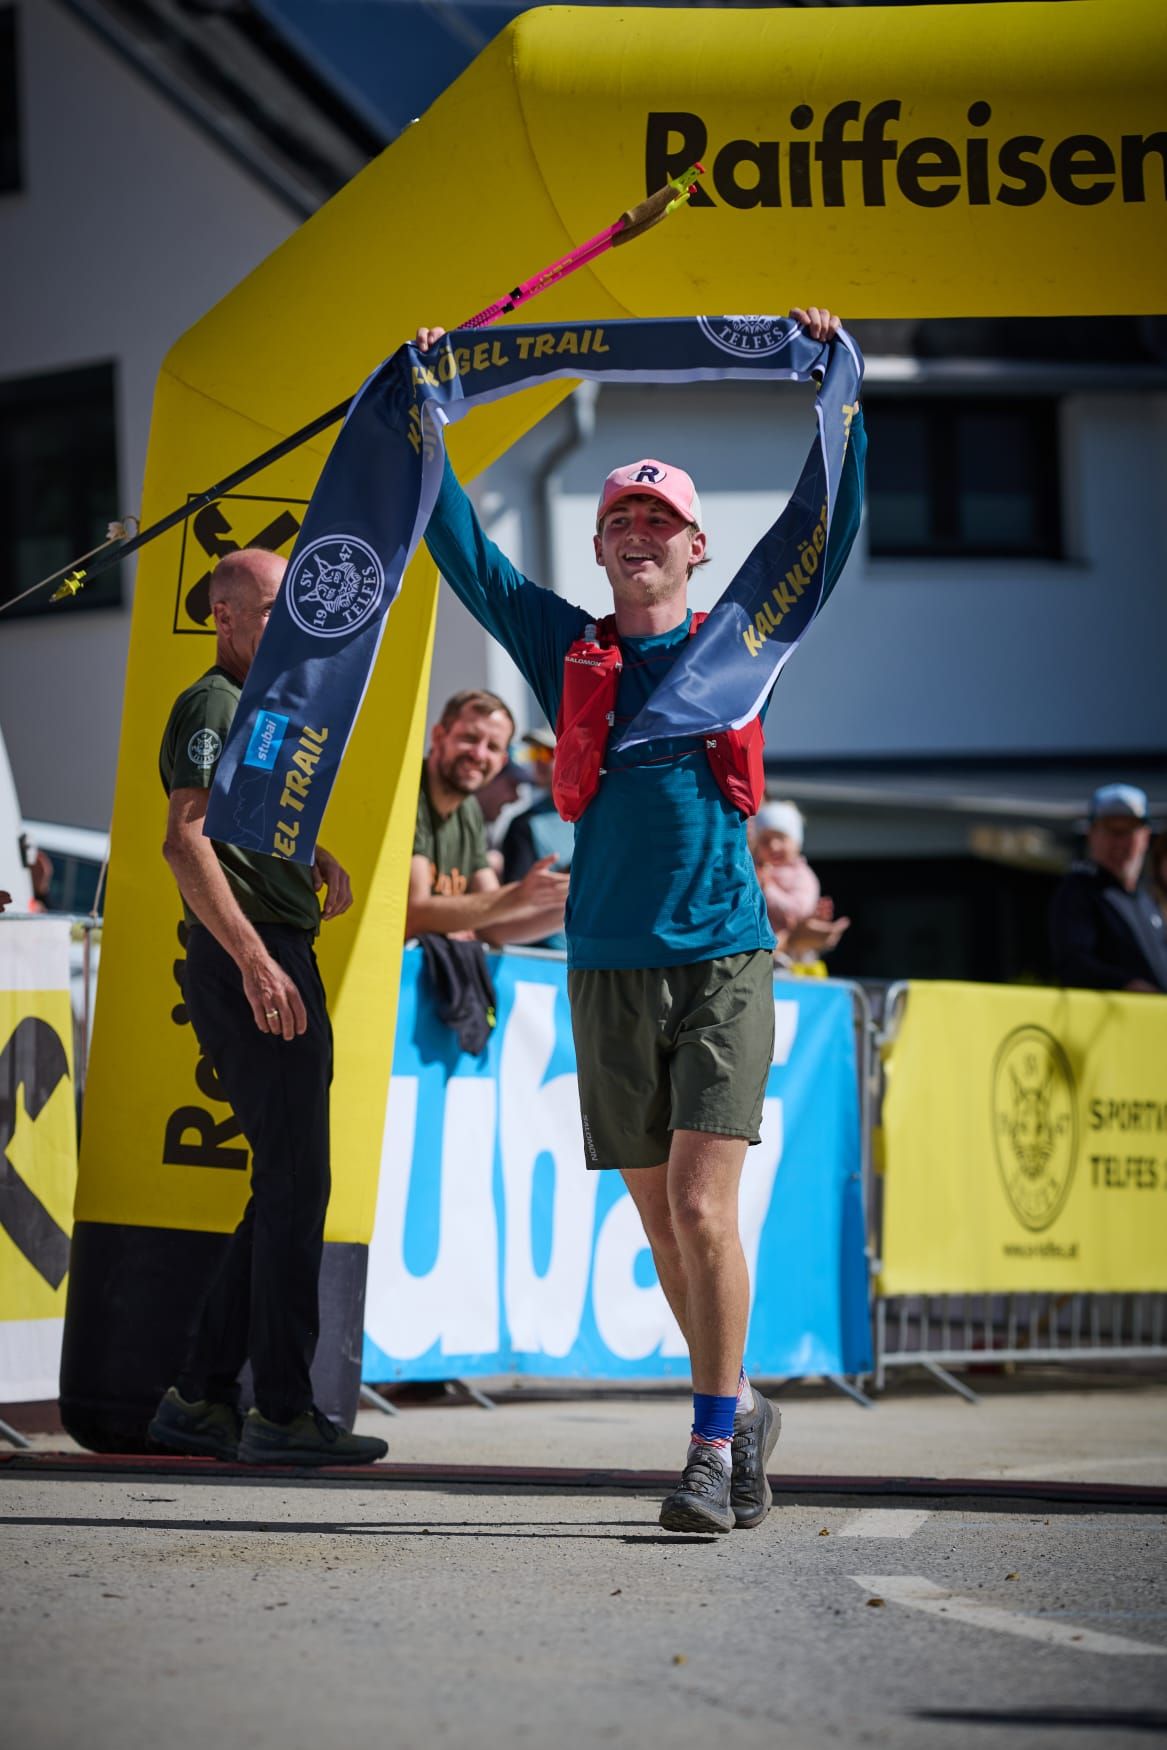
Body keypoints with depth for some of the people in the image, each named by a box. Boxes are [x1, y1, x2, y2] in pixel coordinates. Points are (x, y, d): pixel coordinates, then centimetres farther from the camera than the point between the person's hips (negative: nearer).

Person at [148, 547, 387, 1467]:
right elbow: (185, 840, -21)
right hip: (248, 966, -10)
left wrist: (318, 858, 16)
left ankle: (200, 1399, 14)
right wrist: (254, 960, -29)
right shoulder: (212, 706, -9)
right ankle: (282, 1413, -8)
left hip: (282, 968, 10)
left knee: (288, 1188, 11)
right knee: (295, 1185, -9)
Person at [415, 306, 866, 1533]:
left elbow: (829, 533, 5)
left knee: (702, 1207, -14)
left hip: (724, 960, -3)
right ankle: (737, 1406, 25)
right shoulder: (566, 651, 11)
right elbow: (463, 552, 11)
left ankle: (713, 1445, -11)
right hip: (609, 969, 3)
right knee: (660, 1220, 8)